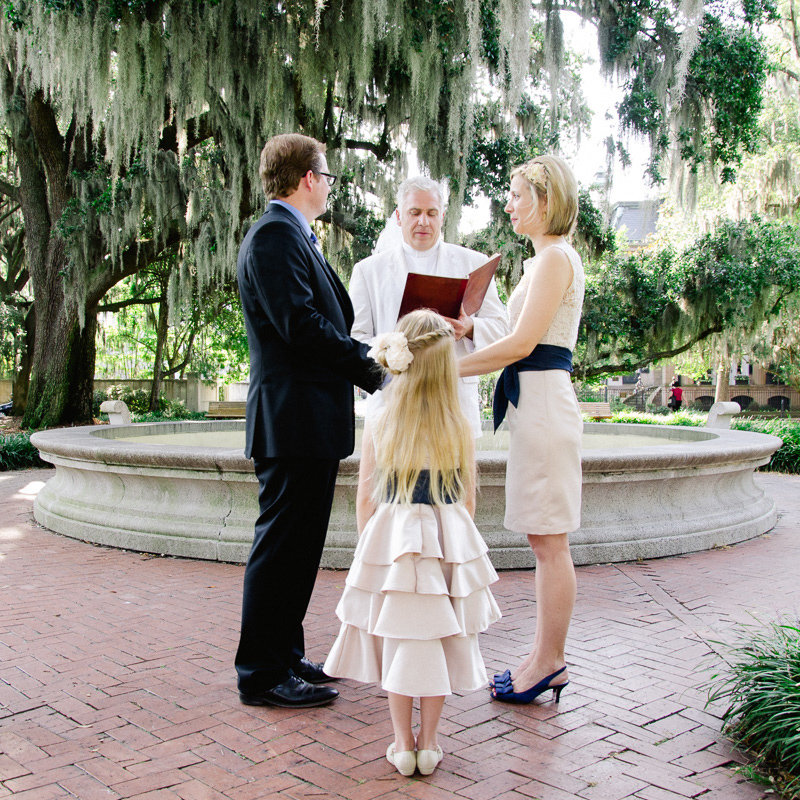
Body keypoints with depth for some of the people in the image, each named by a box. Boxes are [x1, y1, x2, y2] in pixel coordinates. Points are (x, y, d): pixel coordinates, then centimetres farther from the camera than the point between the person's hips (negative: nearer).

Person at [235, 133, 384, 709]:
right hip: (295, 418, -11)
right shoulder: (275, 235, -11)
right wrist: (371, 364, -11)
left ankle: (285, 656, 27)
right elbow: (300, 325, -20)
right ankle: (262, 675, 7)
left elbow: (328, 320, 20)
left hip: (314, 422, 11)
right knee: (281, 547, -4)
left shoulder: (295, 237, 22)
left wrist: (366, 361, 6)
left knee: (300, 547, 15)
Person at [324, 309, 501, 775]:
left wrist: (372, 544, 14)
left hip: (390, 538, 0)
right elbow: (467, 501, 2)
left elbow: (366, 498, 1)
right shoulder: (461, 428, -5)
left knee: (398, 638, 11)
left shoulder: (379, 425, -4)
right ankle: (429, 742, 21)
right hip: (449, 540, 0)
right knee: (438, 640, 12)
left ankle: (403, 743, 18)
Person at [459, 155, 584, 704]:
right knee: (545, 542, 12)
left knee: (550, 541, -2)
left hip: (544, 403, -10)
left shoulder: (556, 257, -10)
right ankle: (546, 659, 20)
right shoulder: (548, 258, 20)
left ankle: (550, 661, 8)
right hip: (536, 402, 10)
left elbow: (521, 343, -16)